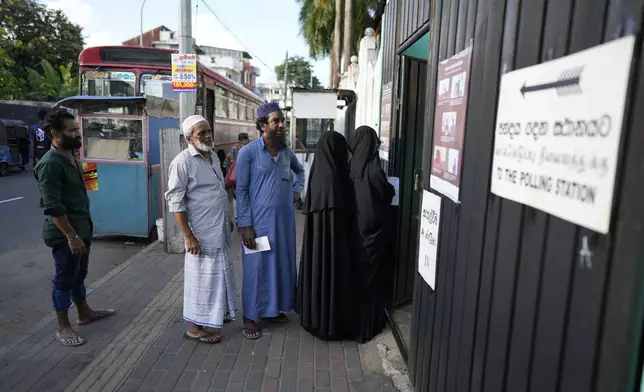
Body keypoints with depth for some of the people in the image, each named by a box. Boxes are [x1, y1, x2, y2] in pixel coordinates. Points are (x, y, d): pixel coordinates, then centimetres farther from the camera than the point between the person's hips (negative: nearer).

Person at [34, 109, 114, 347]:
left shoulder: (70, 158, 9)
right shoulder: (50, 164, -20)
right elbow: (53, 207, -24)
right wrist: (71, 236, -24)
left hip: (82, 228, 9)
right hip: (64, 233, -9)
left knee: (79, 275, 21)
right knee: (64, 279, 4)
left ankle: (84, 313, 36)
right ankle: (62, 327, 18)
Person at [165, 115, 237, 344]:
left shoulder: (213, 157, 9)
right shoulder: (183, 162, -16)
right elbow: (176, 203, -18)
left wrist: (228, 220, 19)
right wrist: (189, 236, -20)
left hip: (220, 231, 8)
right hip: (202, 234, -8)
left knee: (218, 275, 19)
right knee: (202, 278, 3)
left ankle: (215, 314, 38)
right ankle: (194, 327, 18)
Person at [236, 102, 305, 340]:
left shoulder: (286, 151, 6)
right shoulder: (248, 152, -10)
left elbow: (300, 171, 28)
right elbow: (241, 191, -10)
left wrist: (297, 189, 11)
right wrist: (245, 225, -14)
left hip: (284, 219, 6)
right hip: (259, 220, -6)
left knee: (281, 264, 14)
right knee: (256, 267, 3)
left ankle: (273, 309, 33)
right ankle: (250, 317, 19)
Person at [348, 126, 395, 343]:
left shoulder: (351, 167, -2)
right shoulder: (373, 171, -21)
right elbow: (388, 195, -8)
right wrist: (391, 188, 12)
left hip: (354, 229, 6)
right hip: (373, 231, -6)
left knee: (356, 274, 18)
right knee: (370, 277, 7)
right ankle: (367, 326, 19)